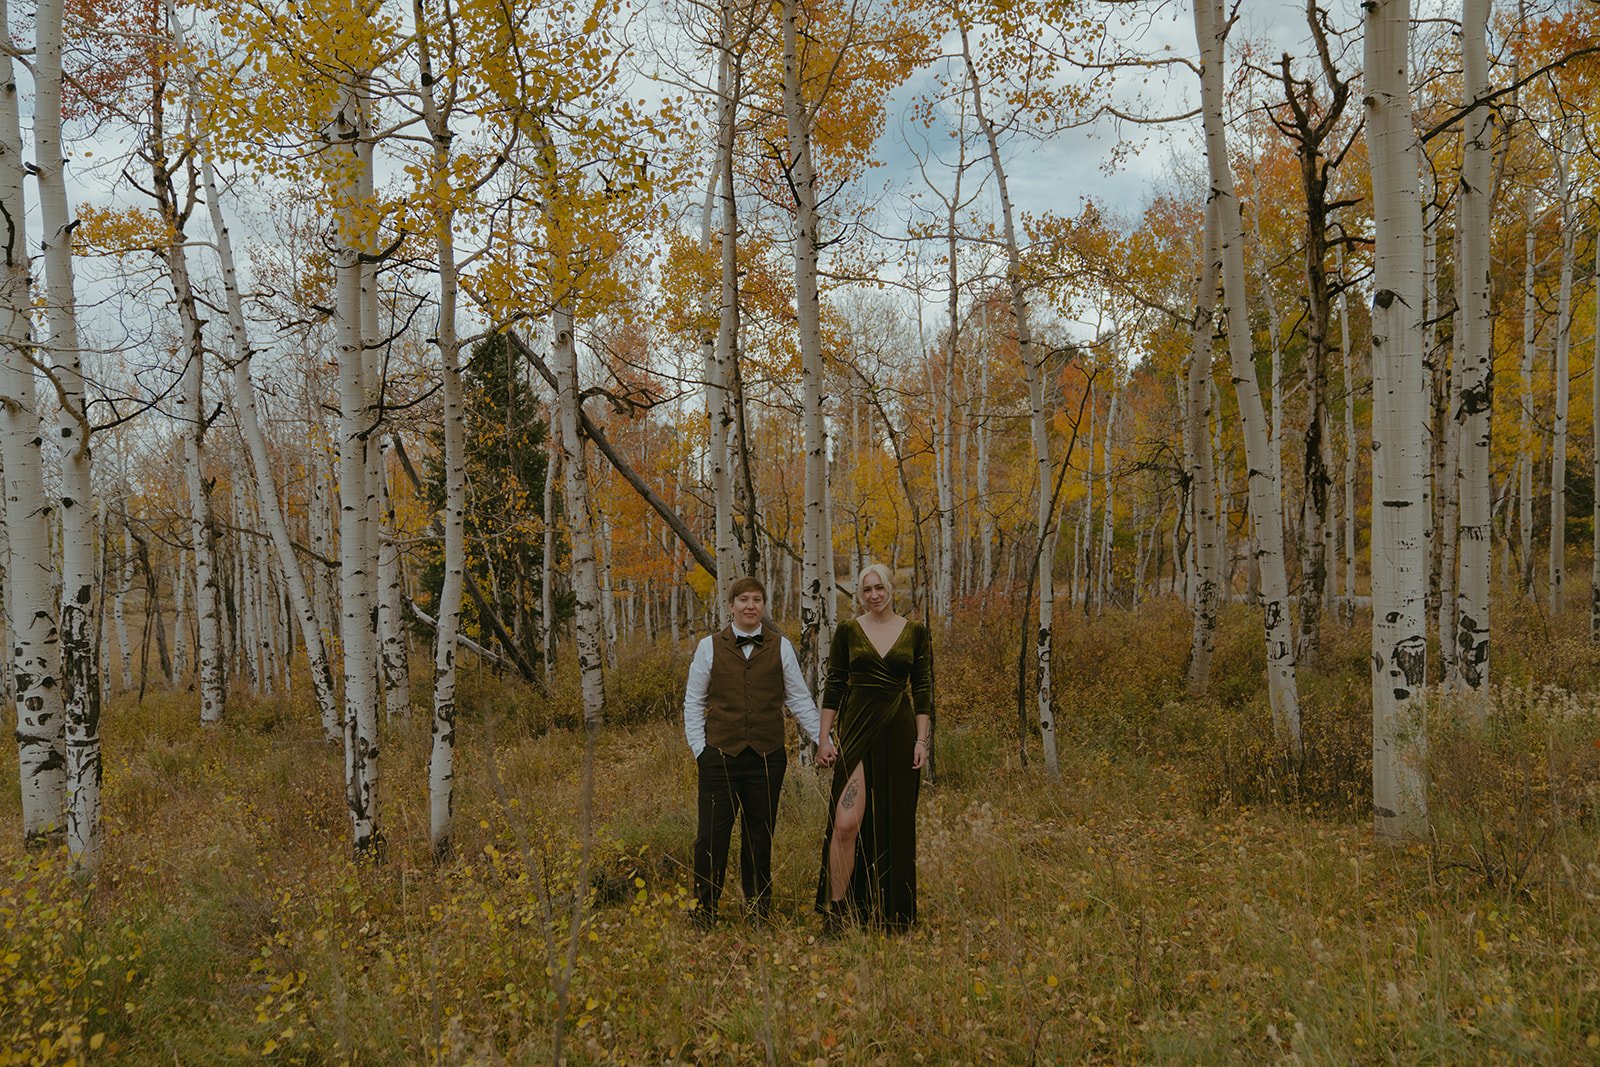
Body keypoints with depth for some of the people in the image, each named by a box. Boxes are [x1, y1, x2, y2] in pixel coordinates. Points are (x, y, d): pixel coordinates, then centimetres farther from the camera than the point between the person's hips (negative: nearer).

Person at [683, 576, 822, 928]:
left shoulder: (780, 647, 6)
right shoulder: (710, 647, 4)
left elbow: (800, 700, 9)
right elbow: (693, 702, 7)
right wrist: (699, 748, -2)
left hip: (767, 757, 1)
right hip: (720, 755, -1)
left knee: (760, 838, 9)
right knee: (712, 836, -3)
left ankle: (759, 915, 21)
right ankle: (703, 915, 9)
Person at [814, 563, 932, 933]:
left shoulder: (916, 633, 5)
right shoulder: (847, 632, 3)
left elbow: (923, 690, 4)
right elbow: (834, 687, 4)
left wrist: (922, 740, -2)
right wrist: (825, 737, -2)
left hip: (899, 734, 1)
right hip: (857, 731, -1)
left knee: (895, 825, 7)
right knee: (846, 823, -11)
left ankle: (891, 915, 20)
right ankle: (835, 912, -2)